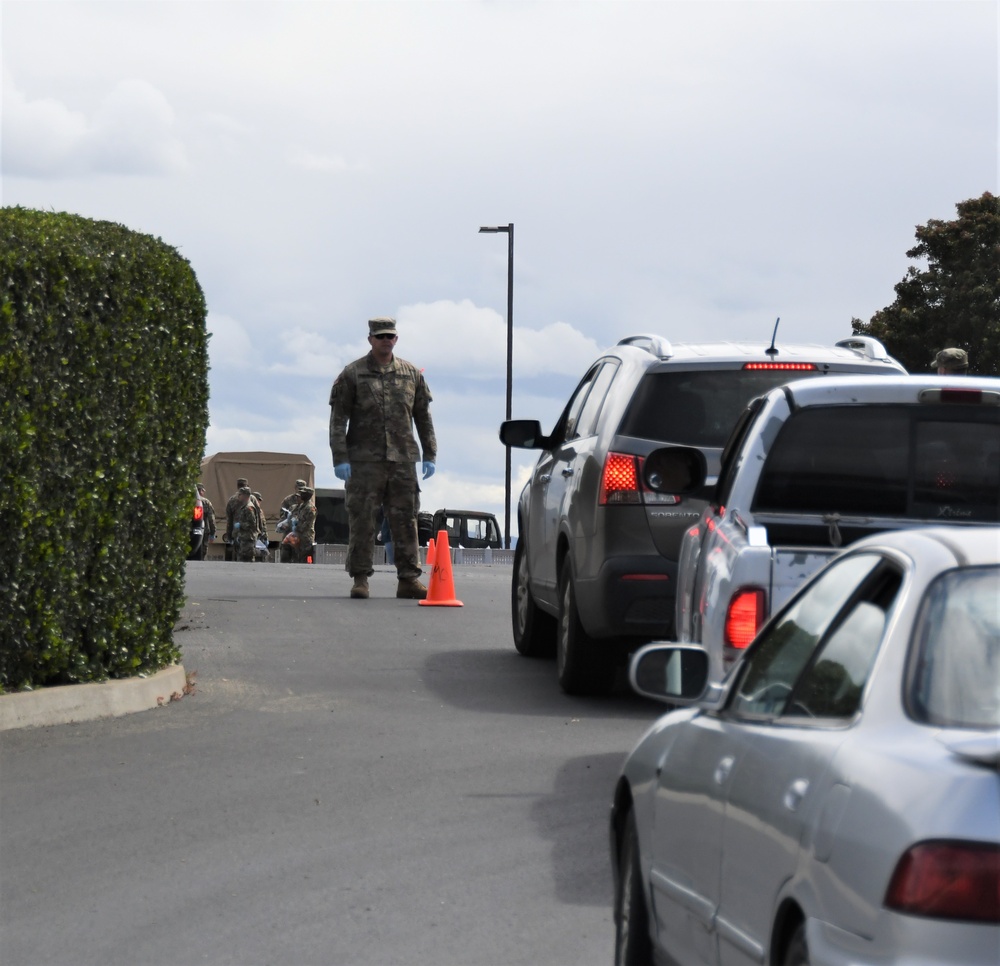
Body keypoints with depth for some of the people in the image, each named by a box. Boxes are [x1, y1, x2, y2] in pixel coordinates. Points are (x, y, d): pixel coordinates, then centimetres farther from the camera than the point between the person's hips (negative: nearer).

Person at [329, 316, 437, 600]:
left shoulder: (412, 374, 11)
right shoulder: (352, 374, 2)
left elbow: (423, 417, 16)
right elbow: (338, 419, -1)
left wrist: (429, 455, 10)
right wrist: (340, 458, -9)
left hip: (402, 460, 3)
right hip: (364, 461, -3)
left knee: (405, 521, 3)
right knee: (361, 522, -2)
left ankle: (408, 579, 6)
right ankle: (360, 580, 3)